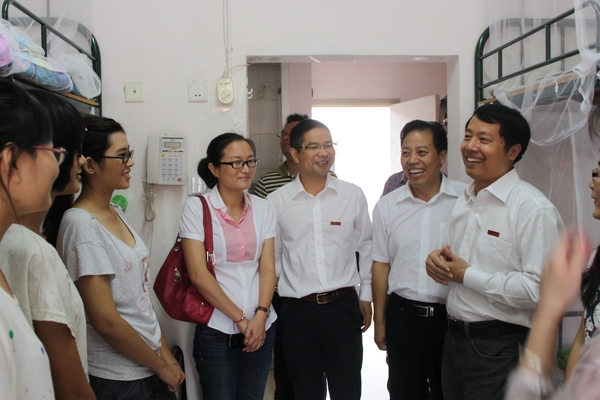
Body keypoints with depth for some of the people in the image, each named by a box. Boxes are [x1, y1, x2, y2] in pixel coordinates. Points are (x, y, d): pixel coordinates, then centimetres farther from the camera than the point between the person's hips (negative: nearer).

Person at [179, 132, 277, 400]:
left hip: (262, 327, 4)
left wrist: (260, 315, -12)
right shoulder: (196, 208, -7)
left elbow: (267, 267, 2)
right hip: (217, 330, -3)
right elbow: (199, 274, -11)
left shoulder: (263, 208, 4)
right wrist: (240, 318, -10)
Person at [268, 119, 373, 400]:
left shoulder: (353, 195, -1)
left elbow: (366, 247, 7)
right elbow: (272, 257, 4)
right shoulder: (276, 202, -3)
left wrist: (366, 295, 9)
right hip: (298, 310, 0)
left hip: (344, 306, 1)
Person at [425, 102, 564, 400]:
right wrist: (438, 260, -2)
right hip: (454, 339, 7)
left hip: (500, 350, -7)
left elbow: (540, 289, -25)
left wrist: (467, 274, -18)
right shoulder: (464, 202, 10)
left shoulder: (533, 209, -16)